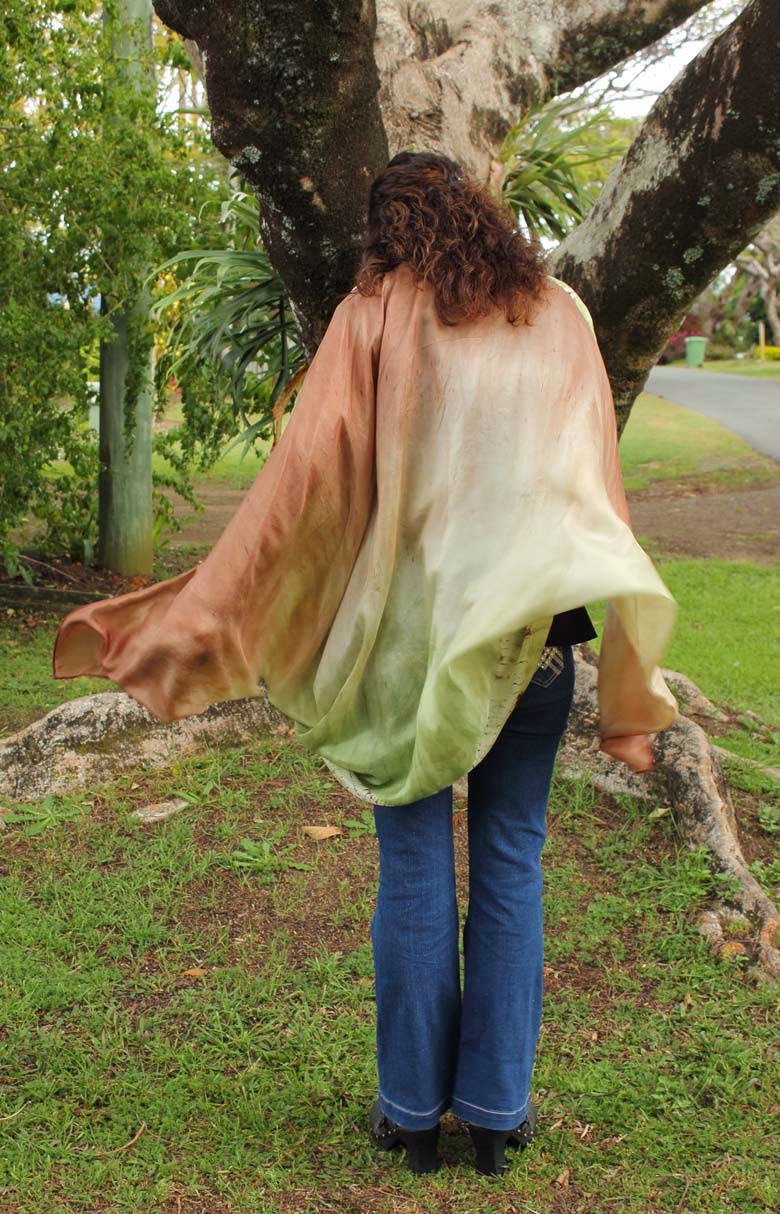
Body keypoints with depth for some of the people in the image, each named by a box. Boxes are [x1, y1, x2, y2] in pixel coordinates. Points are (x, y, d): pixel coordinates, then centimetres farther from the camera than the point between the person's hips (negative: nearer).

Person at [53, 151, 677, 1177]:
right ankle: (498, 1110, 20)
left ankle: (414, 1110, 20)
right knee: (512, 863, 10)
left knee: (415, 870, 8)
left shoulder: (376, 313, -2)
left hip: (409, 624, -2)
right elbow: (599, 486, 3)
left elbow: (305, 476, -10)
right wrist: (627, 687, 8)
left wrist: (193, 622, -7)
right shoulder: (559, 314, 6)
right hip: (531, 628, 2)